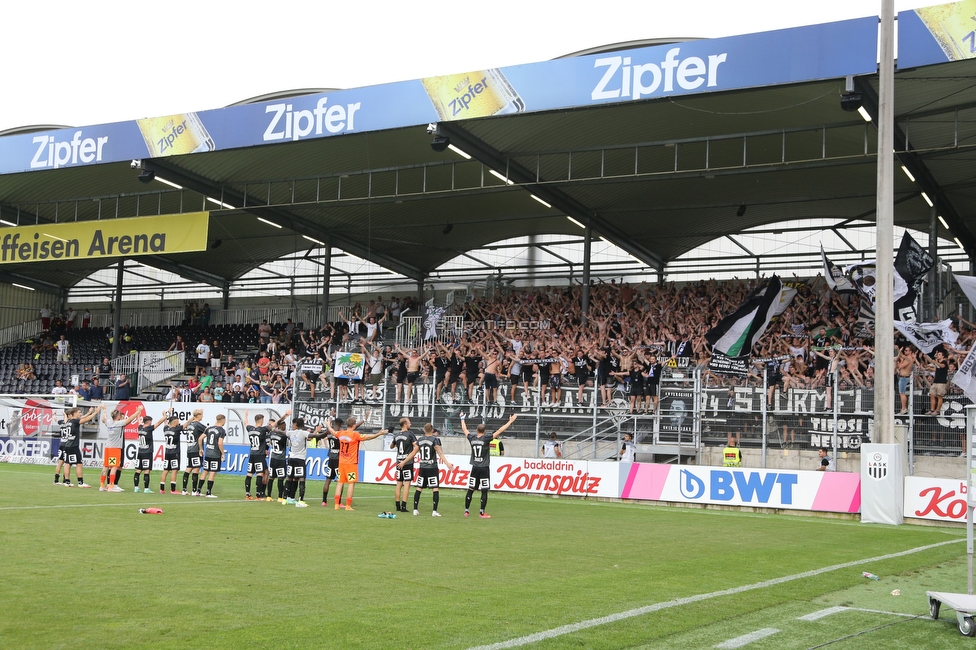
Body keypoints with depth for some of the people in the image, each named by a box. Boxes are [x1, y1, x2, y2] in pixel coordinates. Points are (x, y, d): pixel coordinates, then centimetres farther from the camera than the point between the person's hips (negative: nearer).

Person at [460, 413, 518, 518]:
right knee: (484, 491, 0)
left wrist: (462, 418, 34)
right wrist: (510, 421, -9)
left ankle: (466, 511, 13)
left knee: (470, 490, 10)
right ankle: (482, 513, -1)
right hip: (484, 469, -4)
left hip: (475, 468, 4)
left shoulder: (472, 438, 0)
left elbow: (464, 429, 18)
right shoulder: (486, 439, -11)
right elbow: (499, 431, -13)